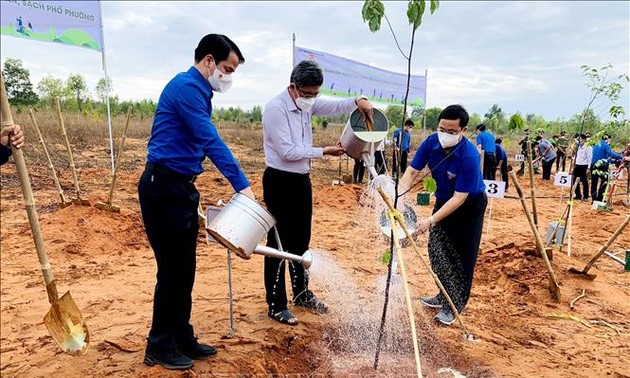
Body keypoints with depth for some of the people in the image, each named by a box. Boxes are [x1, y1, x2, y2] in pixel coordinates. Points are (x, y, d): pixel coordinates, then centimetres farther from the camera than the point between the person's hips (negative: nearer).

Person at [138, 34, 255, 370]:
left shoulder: (199, 91, 17)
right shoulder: (186, 86, -13)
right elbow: (212, 141, -22)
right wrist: (242, 185, -24)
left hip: (181, 187, 10)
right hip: (163, 185, -10)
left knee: (185, 267, 13)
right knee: (171, 267, -2)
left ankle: (182, 339, 25)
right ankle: (160, 347, 14)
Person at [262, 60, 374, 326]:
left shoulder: (307, 103, 4)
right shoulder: (275, 108, -19)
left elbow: (336, 106, 10)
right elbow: (287, 152, -23)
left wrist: (358, 101, -11)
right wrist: (324, 151, -18)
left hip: (301, 179, 8)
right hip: (279, 181, -8)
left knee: (301, 241, 18)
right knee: (279, 243, 0)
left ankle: (302, 293, 35)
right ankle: (276, 306, 13)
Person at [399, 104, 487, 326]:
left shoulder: (469, 156, -35)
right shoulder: (431, 143, -20)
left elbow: (459, 198, -35)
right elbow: (412, 172, -18)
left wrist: (431, 221, -42)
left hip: (470, 206, -5)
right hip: (443, 200, 6)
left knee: (462, 257, 1)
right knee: (437, 250, 10)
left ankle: (454, 306, 16)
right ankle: (444, 296, 28)